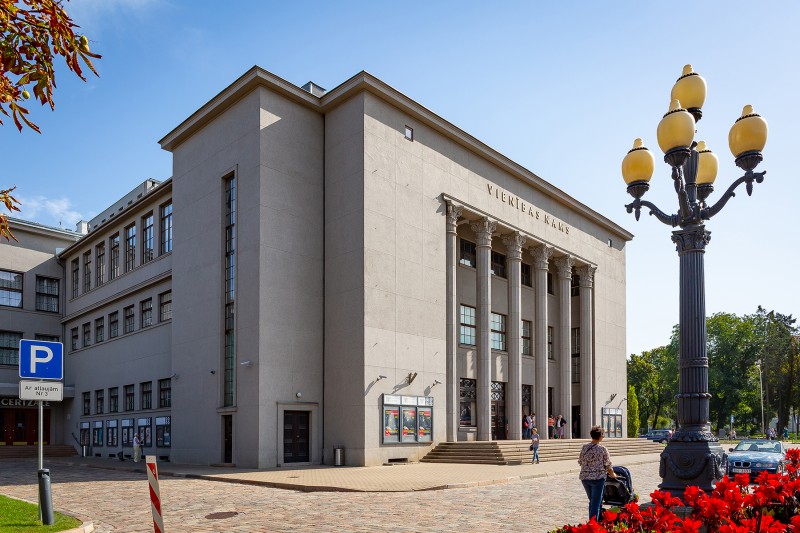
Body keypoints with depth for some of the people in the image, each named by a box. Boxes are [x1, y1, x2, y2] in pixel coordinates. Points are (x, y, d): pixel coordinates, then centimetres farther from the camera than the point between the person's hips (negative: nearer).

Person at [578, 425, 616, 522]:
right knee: (596, 503, 2)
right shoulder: (602, 449, -10)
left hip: (584, 477, 5)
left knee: (592, 501, 20)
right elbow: (608, 465, -2)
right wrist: (613, 475, 16)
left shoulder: (584, 447, 2)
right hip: (598, 478, -5)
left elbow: (580, 462, 9)